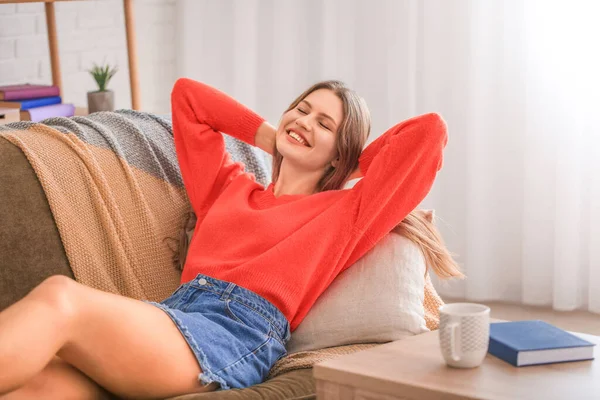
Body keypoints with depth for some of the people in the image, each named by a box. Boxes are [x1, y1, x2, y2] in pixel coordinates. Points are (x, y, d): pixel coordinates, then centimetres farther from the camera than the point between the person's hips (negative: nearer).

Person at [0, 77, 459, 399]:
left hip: (241, 330, -5)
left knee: (60, 297, -31)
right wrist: (271, 137, 38)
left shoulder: (343, 211, 21)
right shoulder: (229, 186, 33)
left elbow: (429, 130, 15)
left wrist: (355, 166, 28)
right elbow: (186, 94, 41)